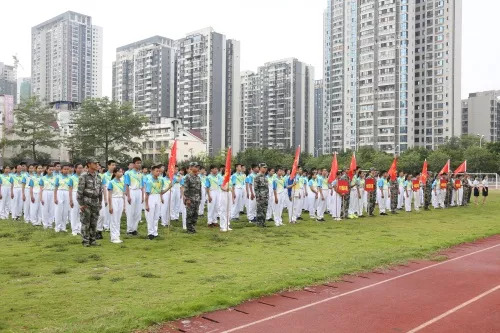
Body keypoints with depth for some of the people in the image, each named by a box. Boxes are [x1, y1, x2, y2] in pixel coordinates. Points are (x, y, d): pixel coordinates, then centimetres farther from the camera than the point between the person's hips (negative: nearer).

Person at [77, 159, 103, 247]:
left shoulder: (97, 176, 10)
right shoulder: (84, 176, -9)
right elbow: (80, 191, -11)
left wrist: (100, 202, 12)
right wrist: (81, 204, -14)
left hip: (95, 203, 6)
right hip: (86, 203, -6)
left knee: (94, 223, 8)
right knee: (85, 223, 0)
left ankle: (92, 240, 16)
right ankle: (85, 241, 8)